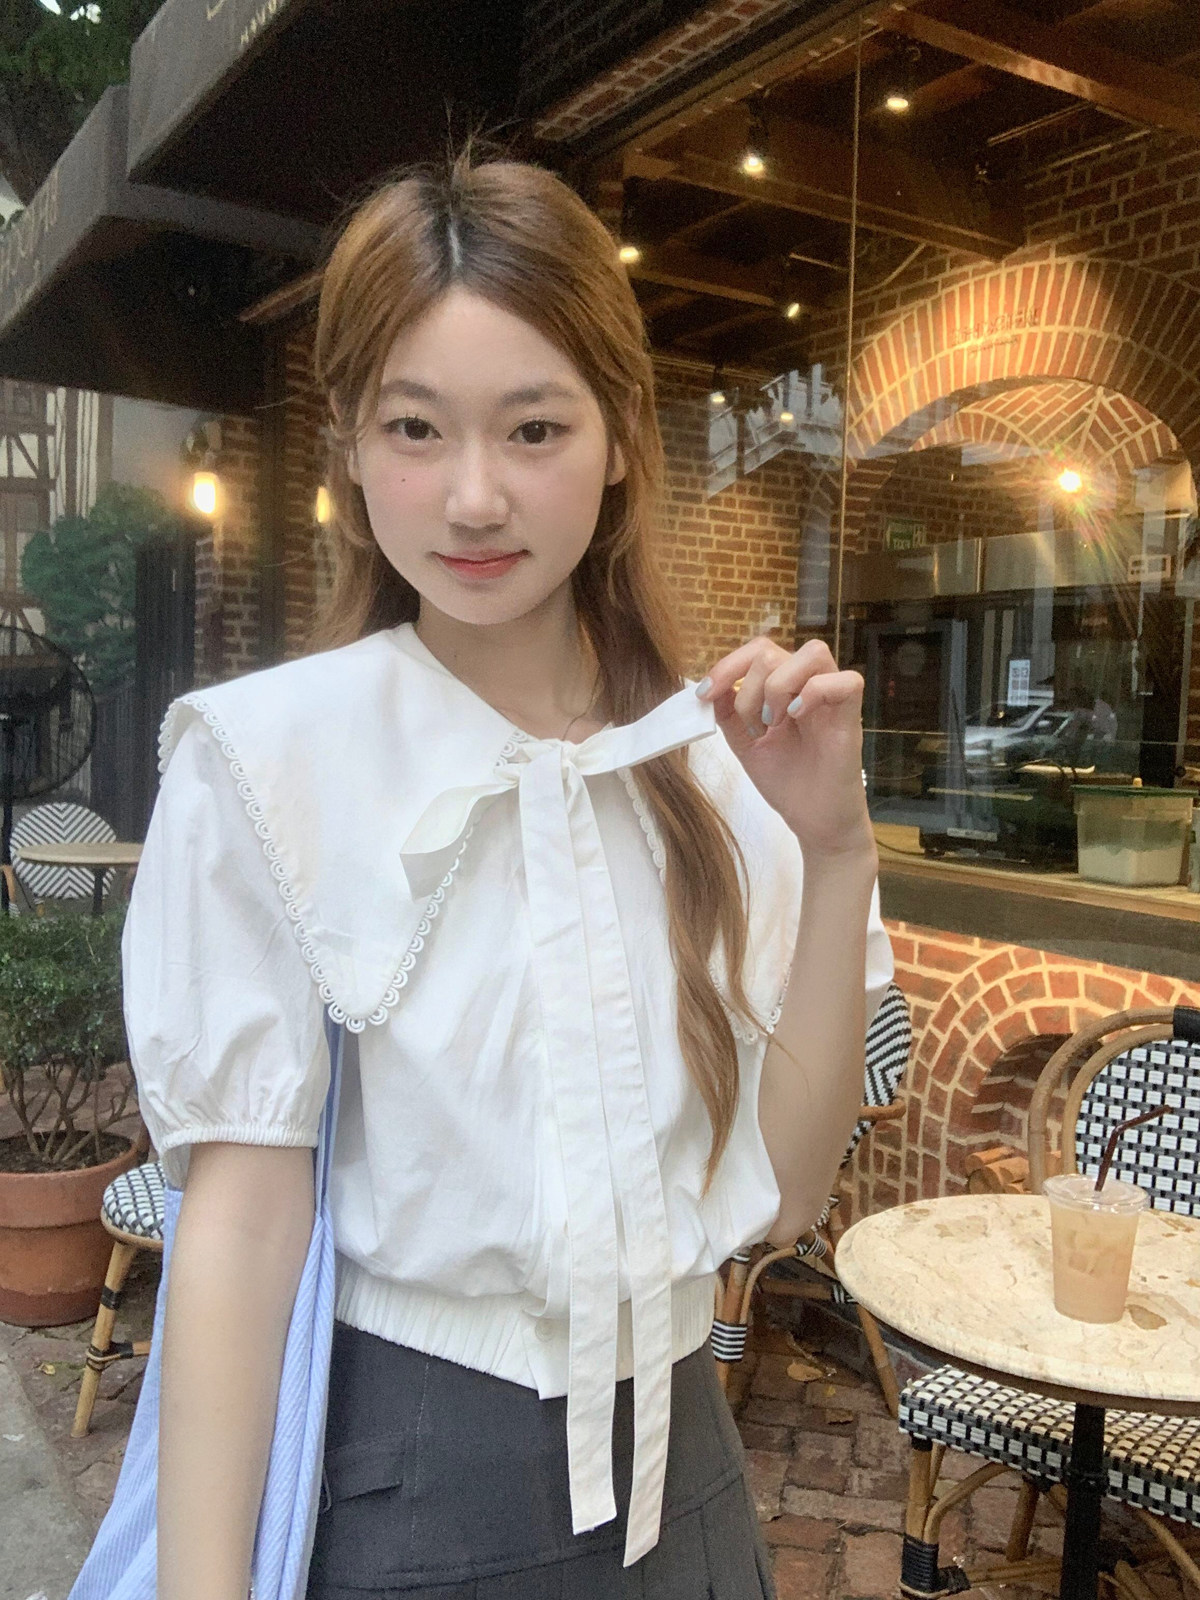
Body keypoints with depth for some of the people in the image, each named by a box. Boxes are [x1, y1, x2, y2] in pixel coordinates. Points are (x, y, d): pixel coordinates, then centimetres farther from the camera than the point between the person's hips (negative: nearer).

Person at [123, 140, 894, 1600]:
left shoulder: (715, 755, -5)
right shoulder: (267, 759, -15)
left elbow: (782, 1187, -6)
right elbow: (243, 1214, -15)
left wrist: (836, 850, -16)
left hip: (677, 1464, 4)